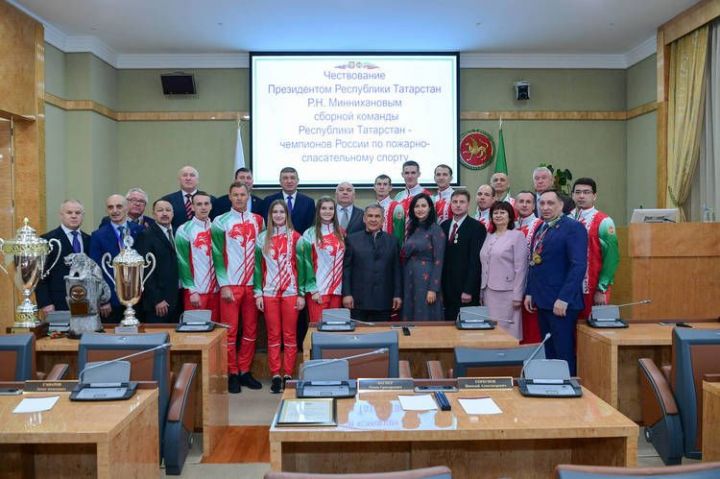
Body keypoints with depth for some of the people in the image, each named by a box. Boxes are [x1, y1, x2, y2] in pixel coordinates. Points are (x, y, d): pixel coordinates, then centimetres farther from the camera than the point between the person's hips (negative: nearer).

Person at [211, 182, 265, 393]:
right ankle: (232, 374, 13)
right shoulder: (220, 221, 0)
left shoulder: (258, 220, 9)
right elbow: (217, 255, -3)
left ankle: (245, 371, 19)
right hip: (230, 284, -3)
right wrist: (224, 285, -8)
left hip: (252, 284, 3)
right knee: (230, 331, 1)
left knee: (251, 330, 7)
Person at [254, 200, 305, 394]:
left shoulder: (295, 237, 1)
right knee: (273, 335, 5)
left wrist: (302, 294, -4)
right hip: (269, 292, 1)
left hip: (290, 292, -1)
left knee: (290, 335, 3)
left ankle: (288, 374, 12)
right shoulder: (262, 238, 6)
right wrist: (258, 293, 0)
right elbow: (258, 266, 6)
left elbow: (300, 266, 0)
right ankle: (275, 376, 12)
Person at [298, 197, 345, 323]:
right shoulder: (310, 234, -1)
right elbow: (307, 262, -4)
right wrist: (313, 289, -10)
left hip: (337, 289, 4)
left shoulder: (340, 233, 11)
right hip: (318, 290, -4)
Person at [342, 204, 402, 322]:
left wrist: (398, 295, 3)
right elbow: (346, 268, 3)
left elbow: (396, 270, 9)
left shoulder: (392, 241, 12)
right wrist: (346, 294, -4)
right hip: (358, 300, -1)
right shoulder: (352, 240, 7)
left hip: (383, 301, 1)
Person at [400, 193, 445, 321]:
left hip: (426, 280, -6)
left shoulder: (435, 230, -8)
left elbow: (438, 261, -12)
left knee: (425, 319, -1)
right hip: (409, 279, 6)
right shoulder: (412, 229, 11)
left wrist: (433, 289, -16)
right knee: (409, 317, 10)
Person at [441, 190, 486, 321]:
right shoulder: (444, 226, 11)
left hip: (466, 290, -5)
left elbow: (475, 260, -11)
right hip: (447, 289, 5)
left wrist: (469, 290, -15)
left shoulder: (477, 227, -6)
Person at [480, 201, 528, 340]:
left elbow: (520, 268, -9)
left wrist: (517, 295, -13)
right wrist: (482, 292, 12)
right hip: (488, 291, 6)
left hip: (506, 292, -6)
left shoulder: (517, 236, -5)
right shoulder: (489, 237, 13)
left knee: (506, 329, -2)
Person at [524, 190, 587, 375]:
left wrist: (564, 298, -21)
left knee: (564, 353, 1)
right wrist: (530, 292, 13)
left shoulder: (573, 227, -10)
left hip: (561, 303, -8)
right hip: (541, 301, 8)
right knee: (549, 352, 15)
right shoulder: (541, 228, 14)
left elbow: (578, 265, -18)